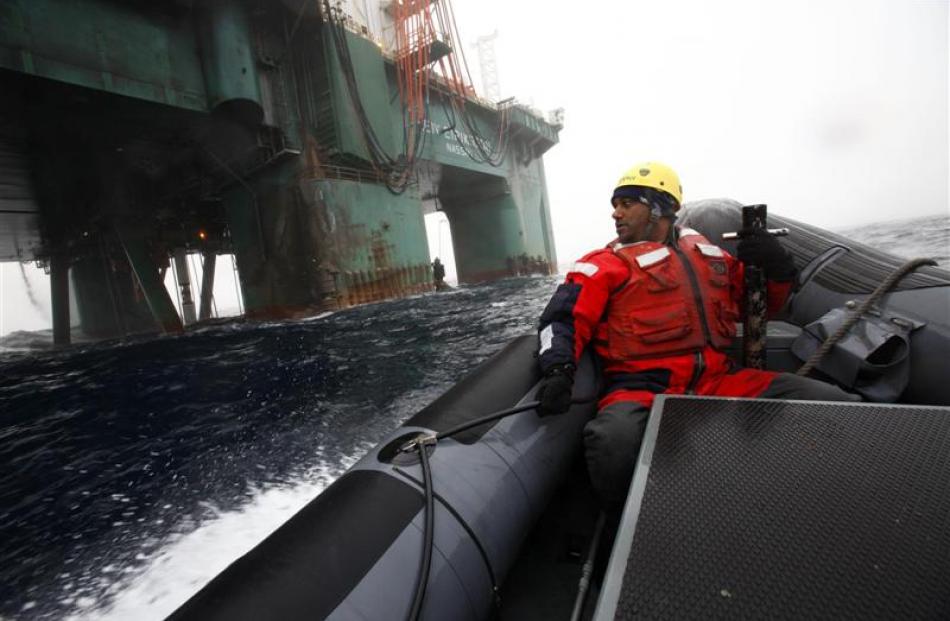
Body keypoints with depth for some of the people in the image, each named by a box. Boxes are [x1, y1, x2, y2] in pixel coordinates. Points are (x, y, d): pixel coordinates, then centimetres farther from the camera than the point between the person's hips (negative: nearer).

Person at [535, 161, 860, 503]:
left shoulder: (706, 252, 21)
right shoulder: (606, 264, 6)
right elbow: (564, 317, -5)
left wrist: (778, 269, 5)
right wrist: (558, 370, -24)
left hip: (719, 381, 5)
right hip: (642, 389, -4)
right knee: (616, 446, -38)